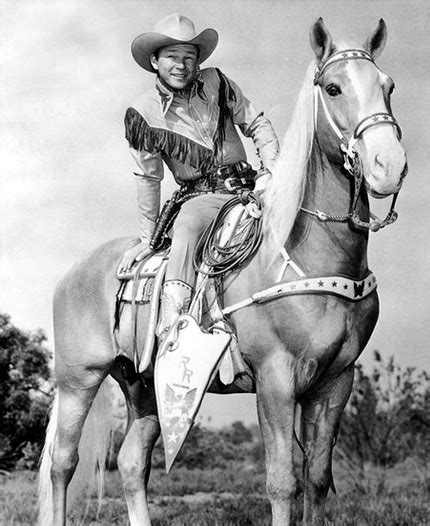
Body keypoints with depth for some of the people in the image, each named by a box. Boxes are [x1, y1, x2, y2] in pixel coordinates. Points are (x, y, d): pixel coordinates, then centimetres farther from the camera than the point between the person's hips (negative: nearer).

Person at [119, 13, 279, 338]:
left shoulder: (216, 82, 4)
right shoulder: (143, 113, -2)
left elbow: (257, 125, 7)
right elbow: (149, 178, 3)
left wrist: (271, 170, -9)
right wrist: (148, 236, 5)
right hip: (202, 197, -4)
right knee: (187, 227, -35)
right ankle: (171, 330, -45)